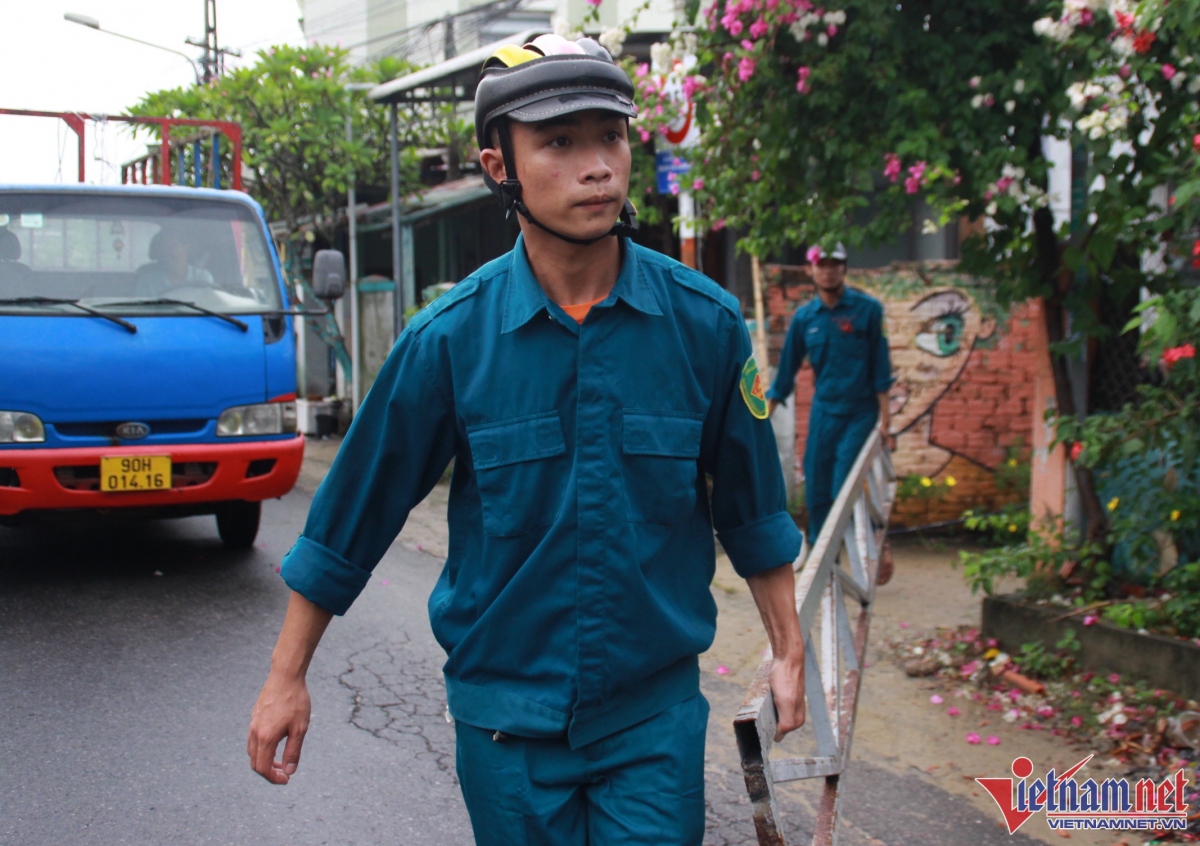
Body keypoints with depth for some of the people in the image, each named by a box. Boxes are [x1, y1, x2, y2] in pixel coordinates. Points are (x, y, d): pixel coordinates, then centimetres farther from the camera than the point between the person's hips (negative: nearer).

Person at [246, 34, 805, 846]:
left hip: (655, 710, 0)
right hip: (506, 714, 0)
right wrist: (286, 680, 2)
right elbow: (352, 515, -2)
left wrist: (788, 653, 9)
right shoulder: (450, 337, -10)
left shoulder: (705, 322, -7)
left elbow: (751, 510, 5)